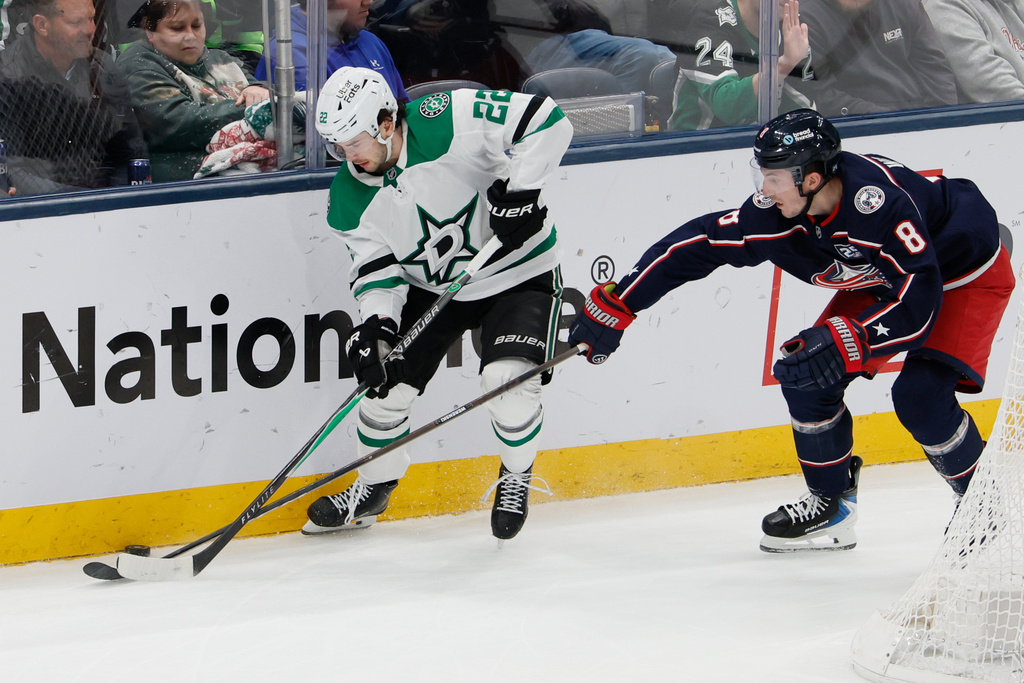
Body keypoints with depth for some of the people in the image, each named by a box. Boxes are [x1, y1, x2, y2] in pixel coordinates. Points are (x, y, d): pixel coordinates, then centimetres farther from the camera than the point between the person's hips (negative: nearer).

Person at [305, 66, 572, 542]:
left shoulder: (448, 121, -29)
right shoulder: (349, 200, -11)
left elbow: (546, 121, -30)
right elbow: (376, 268, -8)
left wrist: (518, 189, -33)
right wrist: (375, 327, -25)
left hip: (518, 272, -5)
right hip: (430, 288, 5)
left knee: (508, 379, -24)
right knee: (385, 386, 1)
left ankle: (516, 477, 6)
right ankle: (373, 489, 29)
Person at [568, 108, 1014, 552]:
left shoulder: (881, 198, -39)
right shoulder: (774, 214, -21)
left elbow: (919, 302, -39)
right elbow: (694, 245, -12)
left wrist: (847, 341, -46)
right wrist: (613, 306, -13)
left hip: (969, 274, -7)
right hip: (881, 280, 7)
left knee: (920, 396, -23)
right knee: (805, 373, -4)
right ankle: (830, 506, 15)